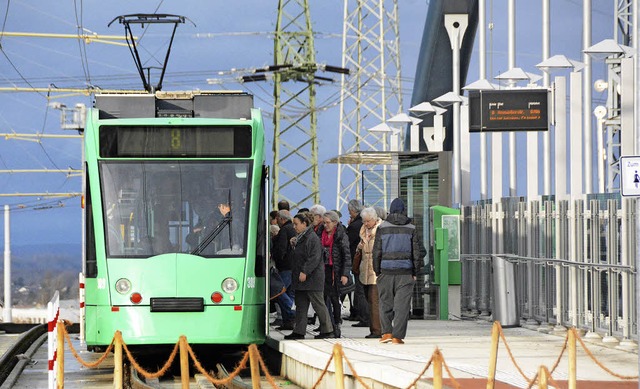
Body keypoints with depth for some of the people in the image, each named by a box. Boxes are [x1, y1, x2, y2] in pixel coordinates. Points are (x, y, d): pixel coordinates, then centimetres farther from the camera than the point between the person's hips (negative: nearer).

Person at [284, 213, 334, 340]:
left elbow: (314, 258, -20)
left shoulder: (312, 238, -14)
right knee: (301, 304, 9)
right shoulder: (300, 238, 16)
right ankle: (299, 331, 12)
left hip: (312, 277, -10)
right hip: (301, 277, 10)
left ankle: (327, 330, 1)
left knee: (317, 303, -5)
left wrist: (305, 272, -23)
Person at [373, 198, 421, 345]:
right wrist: (415, 273, 11)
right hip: (405, 272, 0)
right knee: (402, 305, 1)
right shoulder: (411, 228, 2)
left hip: (386, 271, 0)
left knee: (385, 303, 11)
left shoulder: (382, 228, 0)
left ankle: (386, 332, 2)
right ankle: (397, 336, -2)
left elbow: (377, 252, 1)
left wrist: (377, 272, 8)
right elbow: (416, 252, 4)